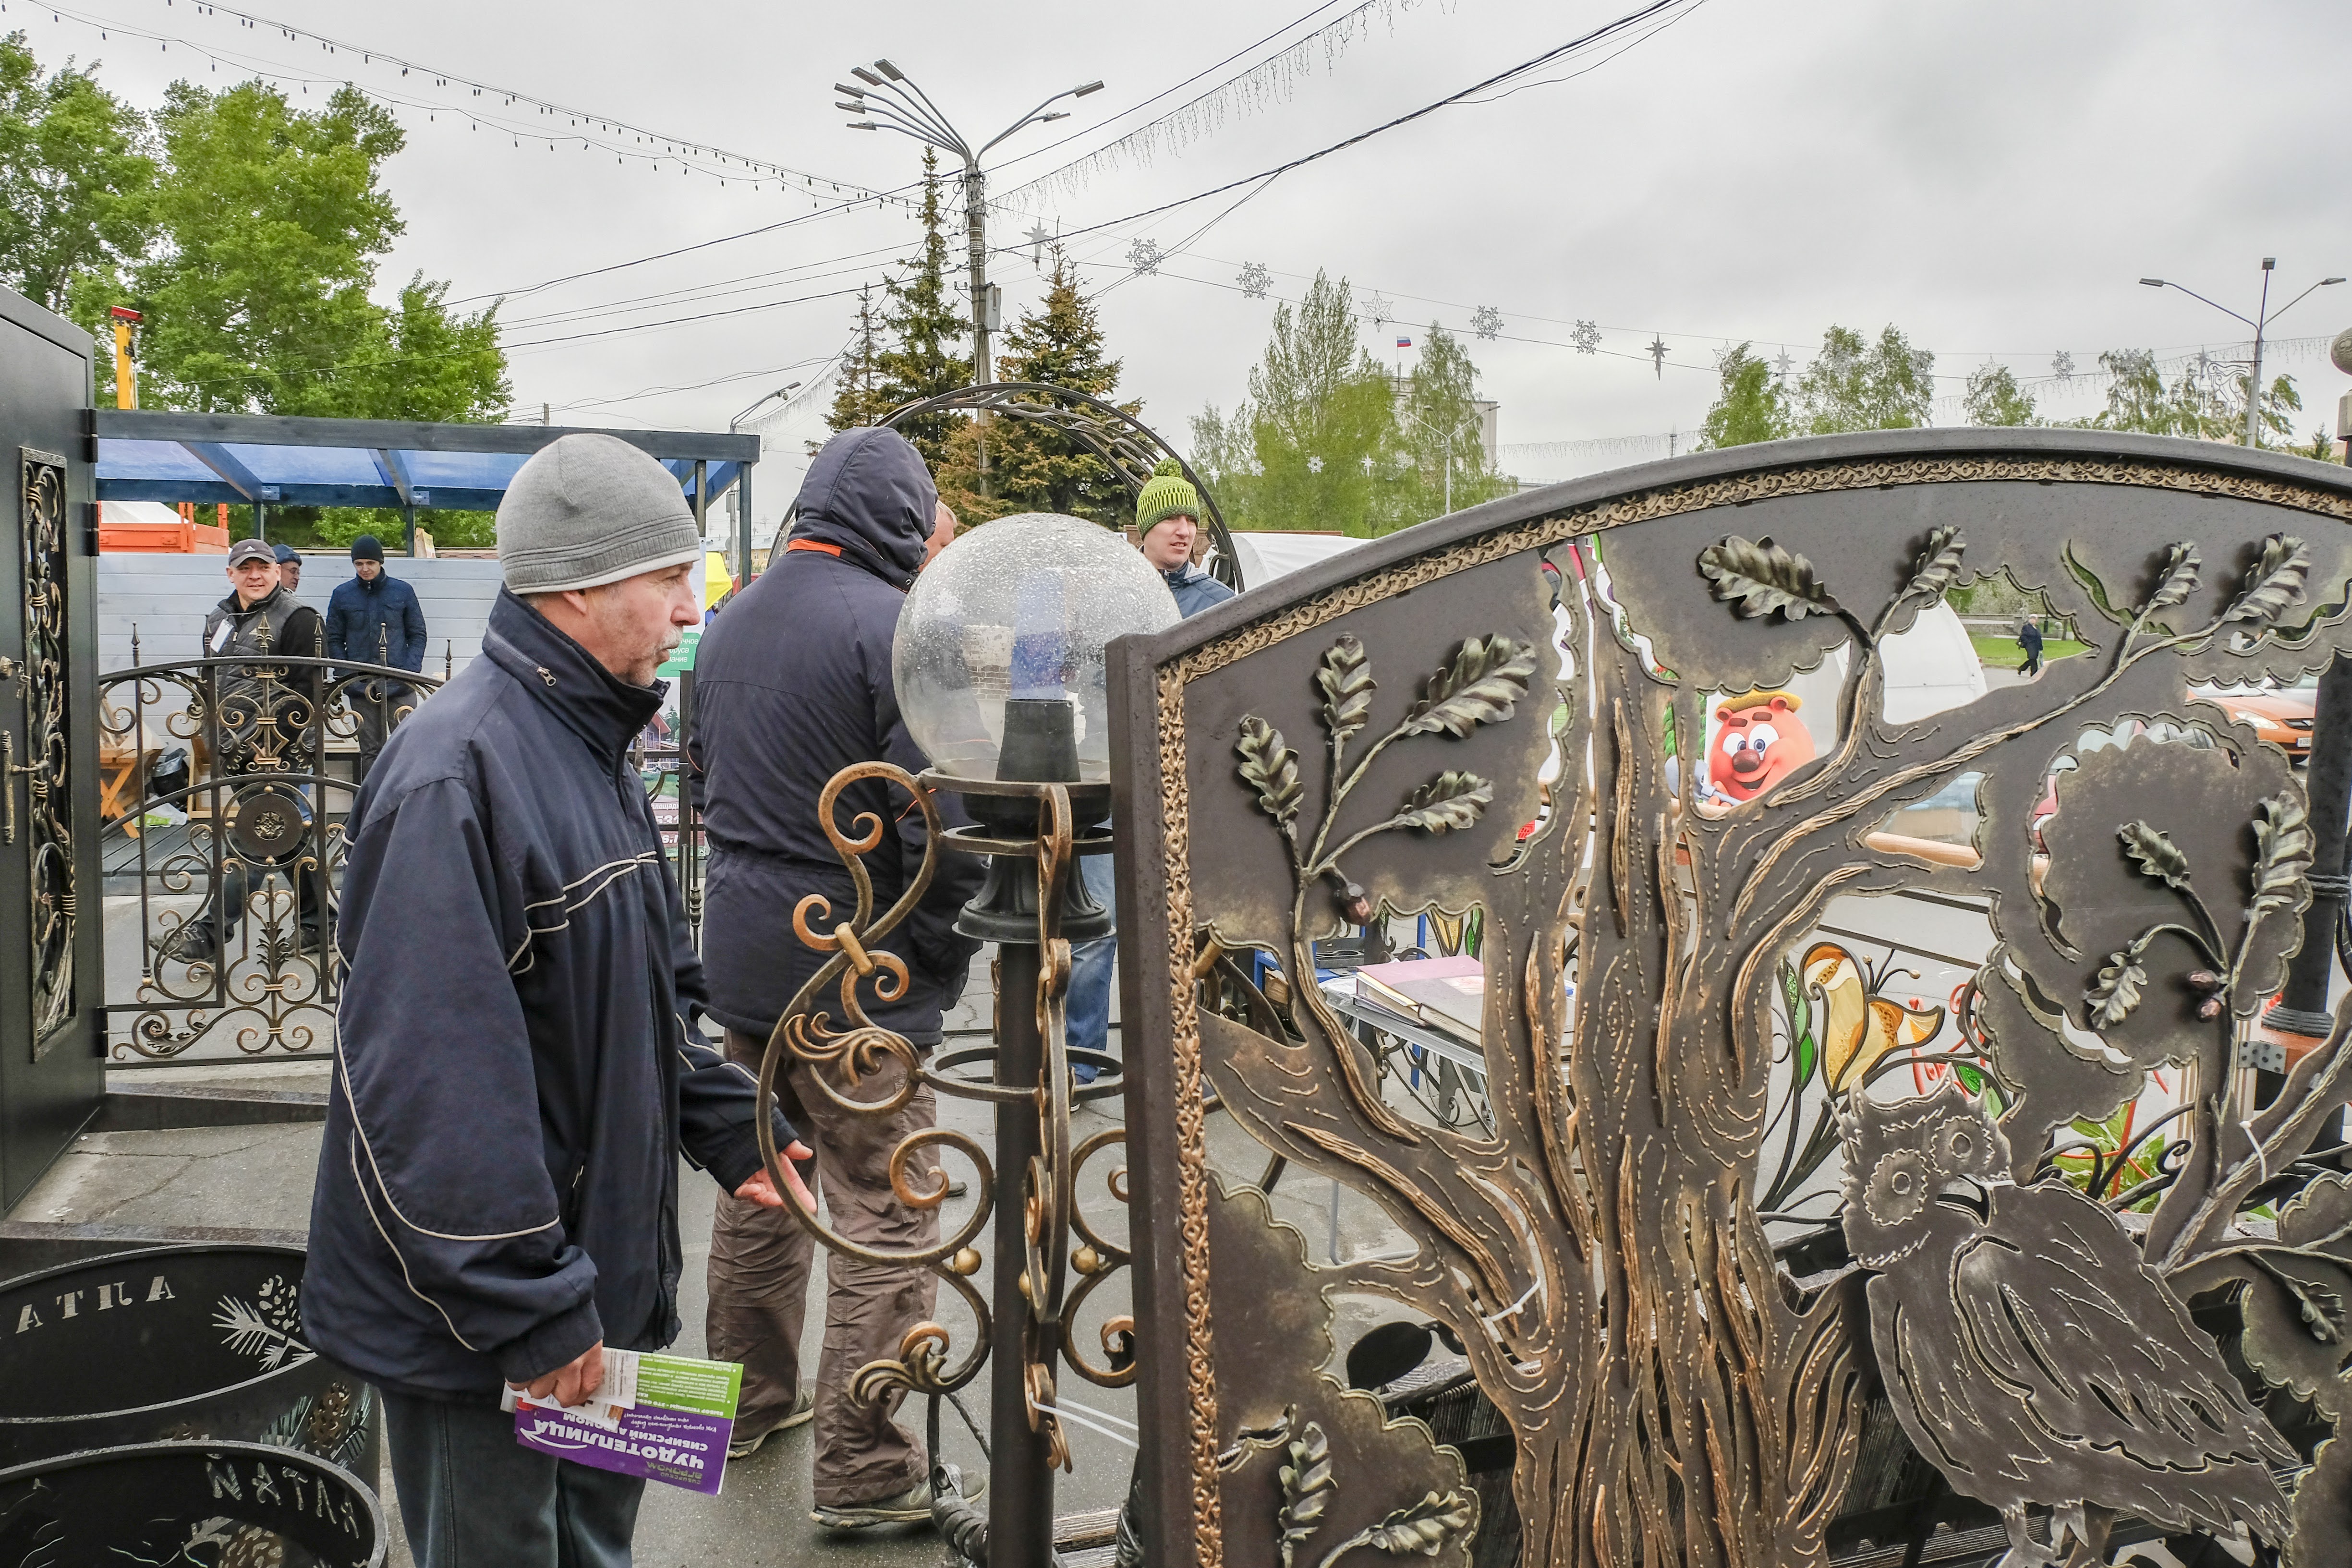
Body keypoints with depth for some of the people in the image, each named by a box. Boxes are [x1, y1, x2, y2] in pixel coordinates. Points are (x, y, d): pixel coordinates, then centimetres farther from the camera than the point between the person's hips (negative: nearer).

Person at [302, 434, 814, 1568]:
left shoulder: (591, 750, 8)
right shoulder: (457, 770, -24)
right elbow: (431, 1080, -28)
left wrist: (733, 1133, 9)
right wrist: (528, 1315, -24)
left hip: (603, 1275, 9)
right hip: (479, 1330, -9)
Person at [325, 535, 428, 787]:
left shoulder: (402, 591, 4)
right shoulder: (342, 595, 6)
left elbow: (417, 634, 7)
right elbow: (334, 640, 9)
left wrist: (411, 671, -7)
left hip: (400, 687, -1)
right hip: (361, 689, 1)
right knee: (370, 751, 8)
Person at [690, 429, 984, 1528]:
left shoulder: (731, 621, 10)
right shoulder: (889, 625, -17)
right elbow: (938, 818, -19)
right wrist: (951, 953, -6)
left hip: (740, 953, 9)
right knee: (887, 1213, 1)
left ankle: (752, 1398, 37)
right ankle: (864, 1470, 9)